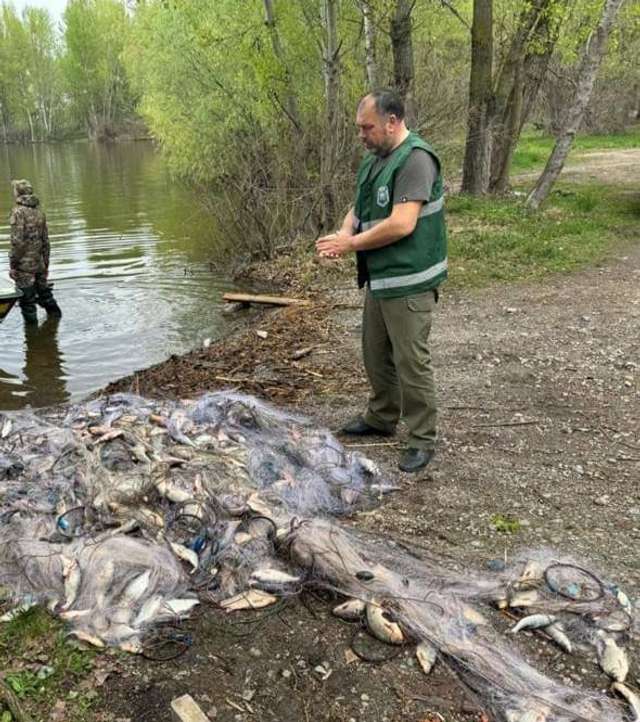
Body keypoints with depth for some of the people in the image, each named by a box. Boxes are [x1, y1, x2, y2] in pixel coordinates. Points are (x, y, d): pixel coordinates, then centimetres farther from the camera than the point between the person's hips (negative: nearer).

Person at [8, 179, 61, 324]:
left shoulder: (18, 211, -12)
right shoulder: (39, 211, 9)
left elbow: (18, 241, -17)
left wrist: (12, 264, -12)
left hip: (24, 265, -7)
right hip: (39, 263, 7)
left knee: (27, 299, 2)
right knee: (44, 292, 21)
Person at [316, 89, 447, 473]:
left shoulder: (416, 159, -17)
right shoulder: (374, 159, 13)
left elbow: (402, 224, -25)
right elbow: (359, 208, 19)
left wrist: (352, 243, -15)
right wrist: (344, 234, -3)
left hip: (408, 282, -9)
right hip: (379, 279, 9)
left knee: (411, 361, -3)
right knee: (376, 353, 19)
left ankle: (423, 440, 10)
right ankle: (382, 417, 37)